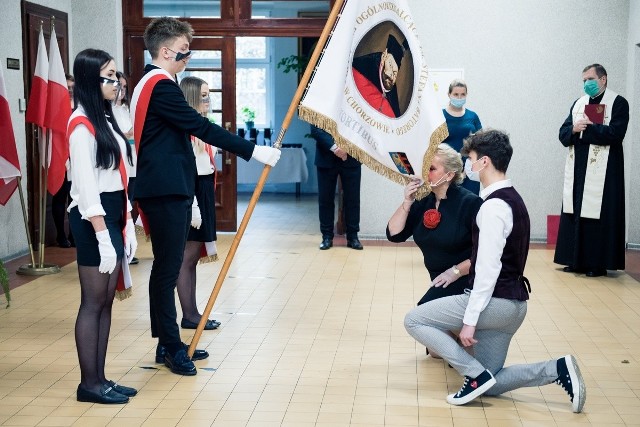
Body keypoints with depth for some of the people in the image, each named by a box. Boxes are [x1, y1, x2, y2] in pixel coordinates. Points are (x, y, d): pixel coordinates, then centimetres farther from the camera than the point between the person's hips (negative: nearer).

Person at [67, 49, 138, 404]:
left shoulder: (106, 119, 16)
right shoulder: (82, 124, -13)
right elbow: (86, 186, -18)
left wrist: (126, 225, 15)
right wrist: (102, 235, -21)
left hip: (114, 216, 9)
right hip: (93, 220, -9)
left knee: (106, 301, 11)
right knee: (93, 302, -3)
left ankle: (100, 379, 17)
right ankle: (89, 384, 5)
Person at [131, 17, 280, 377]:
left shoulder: (153, 84, 20)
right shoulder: (161, 86, -13)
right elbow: (202, 128, -20)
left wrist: (187, 197, 24)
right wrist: (253, 151, -18)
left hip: (169, 189, 11)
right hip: (166, 191, -11)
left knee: (167, 267, 13)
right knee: (168, 268, -5)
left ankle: (169, 343, 20)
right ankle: (171, 347, 1)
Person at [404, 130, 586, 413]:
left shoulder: (494, 206, -18)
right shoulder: (512, 199, 13)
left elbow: (488, 268, -22)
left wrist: (470, 318, -20)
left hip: (494, 301, -10)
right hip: (512, 304, 10)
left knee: (414, 320, -1)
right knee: (489, 386, 16)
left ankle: (476, 373, -7)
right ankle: (558, 369, 4)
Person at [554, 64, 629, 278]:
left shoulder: (618, 103, -2)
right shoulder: (579, 103, 16)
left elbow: (615, 133, -16)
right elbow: (563, 134, 10)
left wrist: (585, 129, -12)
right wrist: (574, 129, -12)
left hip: (602, 173, -6)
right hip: (577, 171, 6)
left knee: (598, 217, -4)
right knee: (574, 214, 5)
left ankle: (598, 263, 3)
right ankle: (576, 261, 12)